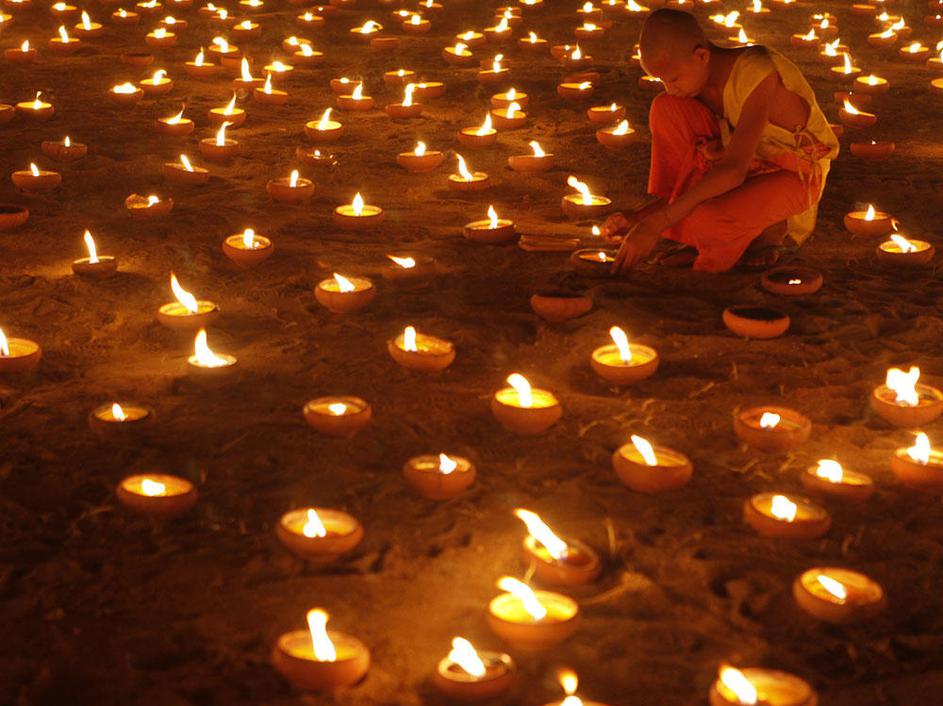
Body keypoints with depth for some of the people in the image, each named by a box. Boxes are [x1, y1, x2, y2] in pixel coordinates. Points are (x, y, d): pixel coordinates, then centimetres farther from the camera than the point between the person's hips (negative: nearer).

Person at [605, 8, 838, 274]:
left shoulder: (756, 73, -30)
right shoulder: (699, 74, -7)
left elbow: (733, 169, -37)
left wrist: (656, 223, -40)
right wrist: (640, 217, -18)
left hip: (796, 173, -7)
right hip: (752, 162, 7)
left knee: (709, 222, -38)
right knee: (667, 109, -17)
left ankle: (769, 225, -2)